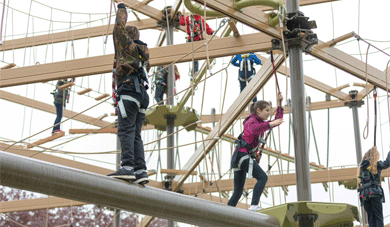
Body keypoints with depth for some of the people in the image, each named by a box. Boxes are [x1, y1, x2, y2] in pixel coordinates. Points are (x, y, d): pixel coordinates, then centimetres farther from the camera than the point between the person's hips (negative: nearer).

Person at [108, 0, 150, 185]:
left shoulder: (128, 45, 10)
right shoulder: (143, 53, 29)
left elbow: (119, 25, 10)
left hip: (128, 90, -8)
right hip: (142, 94, 8)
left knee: (126, 131, -17)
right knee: (136, 135, 2)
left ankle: (127, 167, -30)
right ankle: (141, 171, -9)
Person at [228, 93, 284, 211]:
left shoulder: (261, 123, 23)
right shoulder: (251, 121, -6)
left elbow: (277, 120, 29)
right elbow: (254, 129, -30)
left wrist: (279, 104, 20)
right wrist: (270, 124, -43)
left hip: (239, 157, 10)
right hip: (243, 155, -10)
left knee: (238, 192, 9)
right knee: (262, 177, -21)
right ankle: (254, 206, -32)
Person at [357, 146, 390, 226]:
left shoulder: (362, 165, 16)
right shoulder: (377, 164, 1)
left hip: (364, 193, 5)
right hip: (375, 192, -5)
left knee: (370, 216, 4)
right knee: (378, 217, -4)